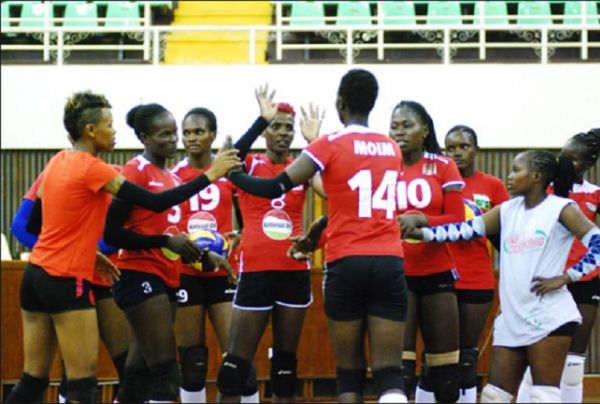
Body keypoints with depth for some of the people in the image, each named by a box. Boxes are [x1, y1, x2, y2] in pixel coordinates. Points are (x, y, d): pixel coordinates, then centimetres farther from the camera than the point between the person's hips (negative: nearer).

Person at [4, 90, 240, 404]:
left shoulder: (58, 162, 11)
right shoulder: (91, 168, -14)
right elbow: (156, 203, -17)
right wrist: (210, 176, -12)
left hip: (36, 273, 9)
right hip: (66, 281, -9)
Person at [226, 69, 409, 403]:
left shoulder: (330, 146, -3)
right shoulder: (393, 149, 12)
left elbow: (274, 189, -4)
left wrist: (230, 173, 12)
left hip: (347, 264, -2)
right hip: (390, 264, 3)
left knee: (350, 370, 7)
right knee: (389, 372, -3)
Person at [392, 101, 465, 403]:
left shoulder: (444, 167, 3)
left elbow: (458, 220, -4)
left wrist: (420, 219, -19)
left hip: (437, 274, 1)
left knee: (445, 369, 5)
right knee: (399, 367, -8)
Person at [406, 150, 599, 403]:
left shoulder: (561, 209, -4)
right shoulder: (507, 211, 12)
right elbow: (465, 230, 4)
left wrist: (565, 278, -15)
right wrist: (417, 233, -5)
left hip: (549, 316, -7)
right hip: (512, 318, 7)